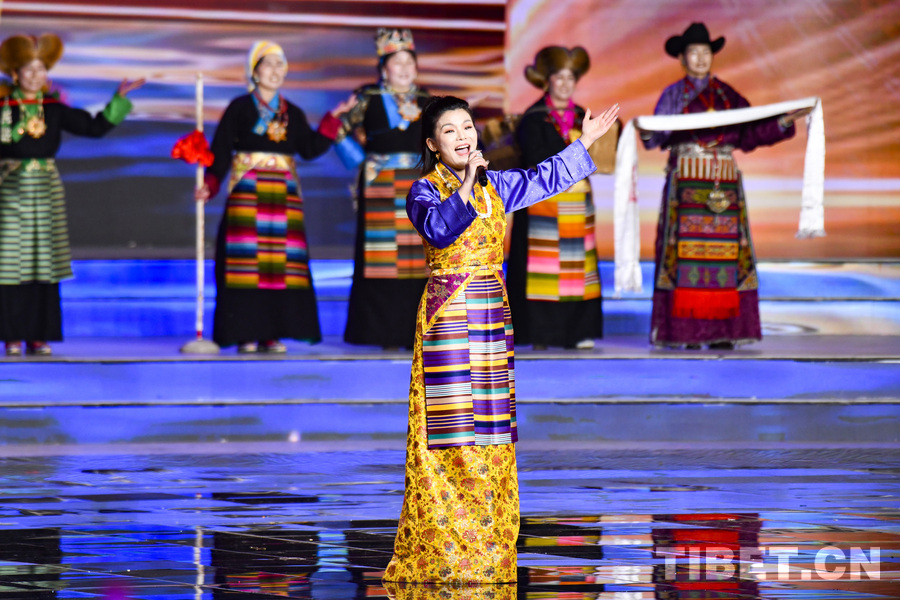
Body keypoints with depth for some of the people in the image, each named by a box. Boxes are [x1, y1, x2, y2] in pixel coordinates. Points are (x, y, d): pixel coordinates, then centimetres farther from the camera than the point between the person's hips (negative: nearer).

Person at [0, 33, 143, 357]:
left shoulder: (55, 108, 8)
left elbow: (94, 126, 9)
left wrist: (119, 98, 5)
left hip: (46, 189, 3)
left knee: (44, 263, 3)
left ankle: (39, 335, 8)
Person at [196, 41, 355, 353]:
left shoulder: (293, 114, 15)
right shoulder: (239, 109, 4)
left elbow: (310, 149, 6)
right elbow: (221, 151, -1)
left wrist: (333, 118, 0)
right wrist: (209, 186, -15)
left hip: (283, 194, 4)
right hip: (247, 192, -4)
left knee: (280, 262, -1)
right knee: (247, 257, -9)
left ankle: (273, 333, 2)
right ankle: (245, 334, -7)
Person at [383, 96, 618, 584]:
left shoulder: (495, 186, 12)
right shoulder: (425, 191, -5)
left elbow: (545, 178, 28)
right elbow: (438, 228, -25)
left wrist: (584, 142, 33)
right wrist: (466, 184, -34)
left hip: (492, 315, 6)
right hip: (447, 318, -6)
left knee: (491, 431, 6)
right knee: (452, 435, -9)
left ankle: (489, 553, 10)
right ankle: (442, 556, -6)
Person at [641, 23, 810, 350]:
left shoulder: (727, 95, 14)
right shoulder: (673, 95, 6)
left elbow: (748, 135, 10)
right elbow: (659, 136, -6)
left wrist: (785, 121, 3)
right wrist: (645, 131, -27)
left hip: (724, 184, 3)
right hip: (686, 184, -3)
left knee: (724, 254, -2)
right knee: (686, 252, -8)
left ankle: (721, 331, -1)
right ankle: (685, 330, -7)